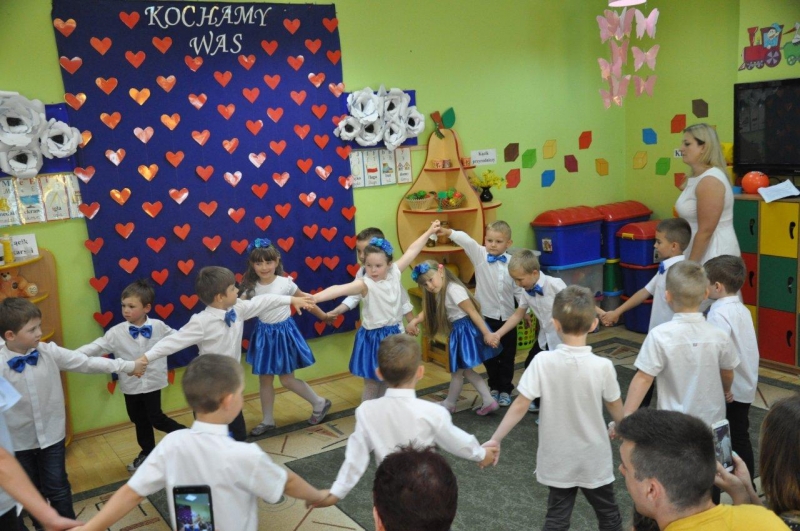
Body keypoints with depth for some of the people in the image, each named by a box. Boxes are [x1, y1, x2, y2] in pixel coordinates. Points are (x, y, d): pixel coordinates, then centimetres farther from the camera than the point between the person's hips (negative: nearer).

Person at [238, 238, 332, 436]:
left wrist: (323, 315, 8)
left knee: (287, 379, 3)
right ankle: (267, 420, 27)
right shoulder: (251, 287, -6)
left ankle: (320, 403, 24)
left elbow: (305, 299, -1)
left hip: (283, 333, -4)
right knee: (265, 380, 10)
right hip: (263, 334, 4)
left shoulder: (285, 283, -13)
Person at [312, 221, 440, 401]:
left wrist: (429, 232, 13)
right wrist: (314, 298, -50)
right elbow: (340, 289, -36)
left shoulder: (394, 273, -4)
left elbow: (412, 251, 5)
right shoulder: (365, 284, -20)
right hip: (373, 338, -5)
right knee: (371, 385, 3)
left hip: (394, 334, 5)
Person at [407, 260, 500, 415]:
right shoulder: (439, 293, 10)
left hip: (465, 331, -10)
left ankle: (449, 403, 27)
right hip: (458, 332, 10)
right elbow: (427, 311, 9)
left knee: (457, 371, 8)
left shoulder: (453, 290, -21)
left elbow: (473, 312, -21)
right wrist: (415, 321, -11)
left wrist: (486, 333, -21)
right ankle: (489, 401, 16)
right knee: (464, 370, 17)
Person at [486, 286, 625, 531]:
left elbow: (520, 405, -17)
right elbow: (615, 408, -2)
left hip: (558, 460, 0)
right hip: (594, 459, 0)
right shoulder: (602, 366, -18)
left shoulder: (542, 361, -19)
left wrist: (495, 439, -7)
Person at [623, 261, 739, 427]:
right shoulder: (719, 335, -9)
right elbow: (727, 375, 7)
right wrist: (726, 392, 29)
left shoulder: (660, 335, -20)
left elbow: (644, 378, -19)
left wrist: (626, 416, -14)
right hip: (712, 421, 3)